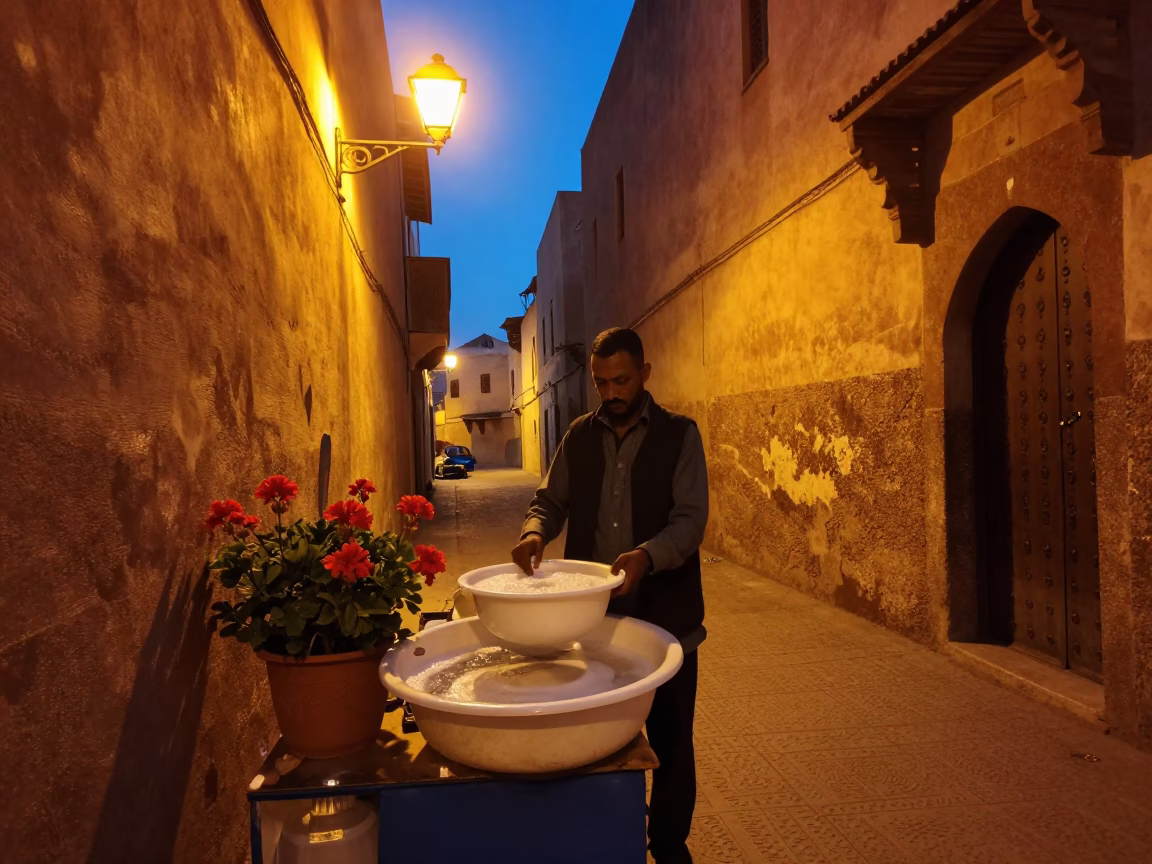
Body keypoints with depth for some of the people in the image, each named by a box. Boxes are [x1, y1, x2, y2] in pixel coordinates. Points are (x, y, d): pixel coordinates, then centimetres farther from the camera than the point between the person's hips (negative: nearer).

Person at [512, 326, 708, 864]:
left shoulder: (679, 435, -5)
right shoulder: (580, 436, 7)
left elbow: (691, 518, -13)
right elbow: (551, 500, 9)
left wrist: (647, 554, -32)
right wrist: (535, 530, -14)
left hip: (663, 616, -2)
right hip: (592, 614, 3)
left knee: (669, 739, 11)